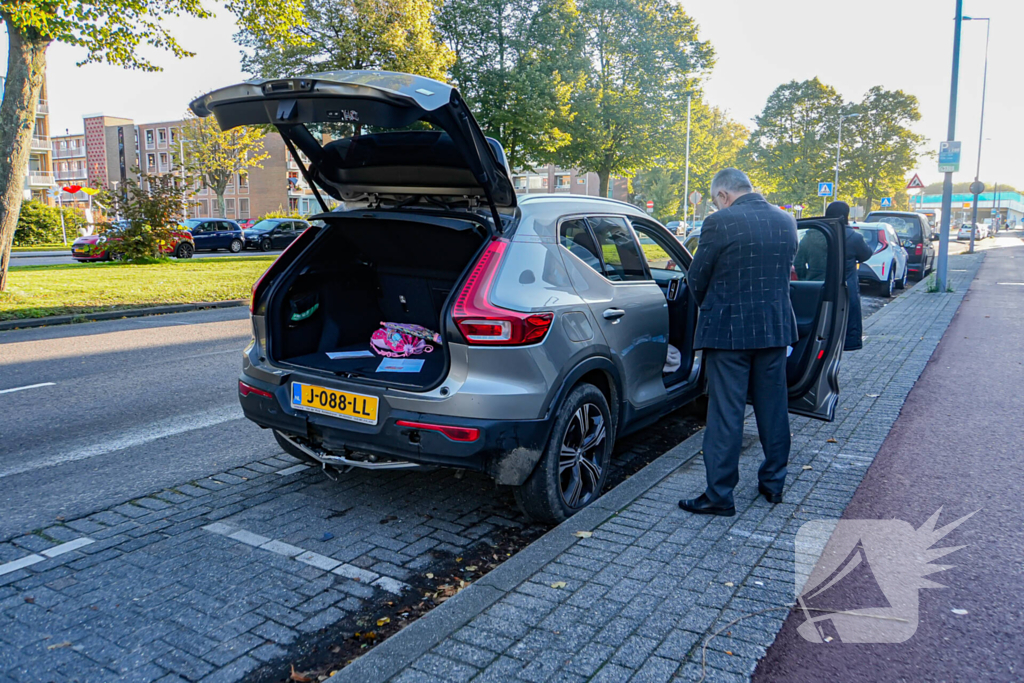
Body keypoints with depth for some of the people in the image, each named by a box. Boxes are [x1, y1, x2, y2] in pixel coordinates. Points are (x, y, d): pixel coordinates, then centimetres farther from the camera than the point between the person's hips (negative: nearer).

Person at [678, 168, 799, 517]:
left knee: (726, 413, 0)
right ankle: (773, 483, 29)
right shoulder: (786, 221, 6)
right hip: (776, 327, 6)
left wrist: (709, 307, 13)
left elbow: (697, 278, -6)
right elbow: (785, 271, 14)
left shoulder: (720, 223, -13)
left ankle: (719, 495, 6)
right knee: (773, 408, 16)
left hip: (729, 329, -6)